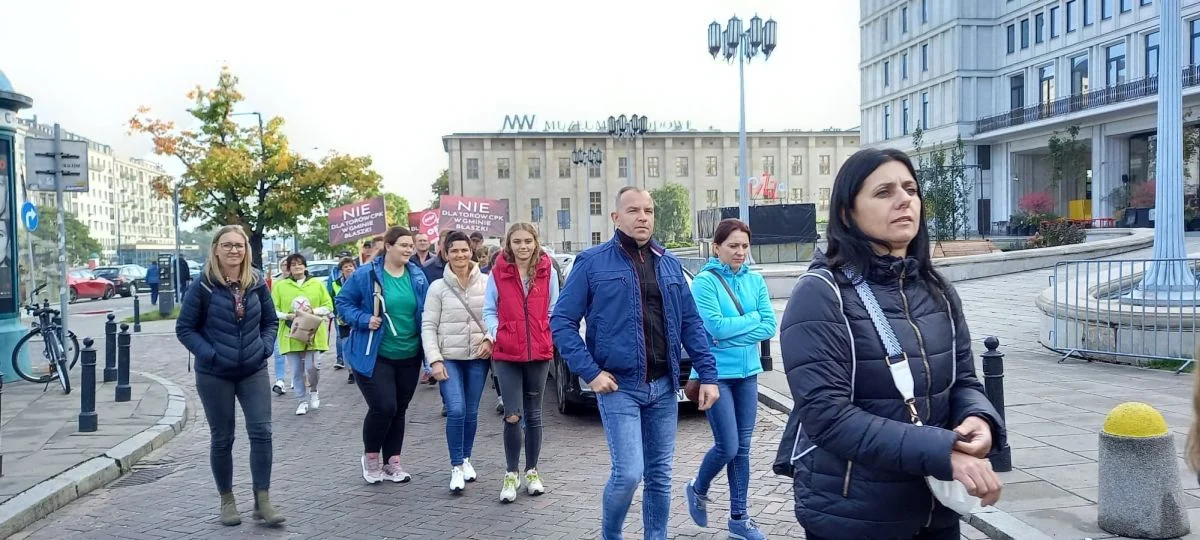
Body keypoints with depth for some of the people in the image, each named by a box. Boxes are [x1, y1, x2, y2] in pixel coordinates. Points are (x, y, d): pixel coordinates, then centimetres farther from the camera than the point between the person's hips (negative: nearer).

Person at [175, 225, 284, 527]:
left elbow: (270, 321, 11)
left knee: (261, 432, -5)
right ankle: (226, 501, 24)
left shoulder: (256, 283, 1)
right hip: (214, 375, -2)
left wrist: (265, 347, -4)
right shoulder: (204, 286, -8)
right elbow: (184, 328, -5)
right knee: (222, 439, 8)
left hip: (253, 371, 2)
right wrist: (209, 354, -16)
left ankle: (262, 501, 4)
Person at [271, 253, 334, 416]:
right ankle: (303, 400, 21)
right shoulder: (280, 286, 2)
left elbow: (328, 306, 6)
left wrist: (313, 311, -12)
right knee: (296, 371, 4)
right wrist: (287, 315, -15)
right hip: (291, 335, 1)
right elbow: (273, 310, 3)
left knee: (312, 367, -9)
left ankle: (313, 391, 21)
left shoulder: (317, 284, 4)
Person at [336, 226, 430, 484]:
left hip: (409, 356, 5)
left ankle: (392, 462, 26)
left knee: (399, 409, 12)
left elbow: (426, 313, 10)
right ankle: (371, 456, 15)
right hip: (374, 355, -4)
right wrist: (363, 320, -18)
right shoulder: (365, 274, -10)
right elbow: (343, 302, -2)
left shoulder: (417, 276, 2)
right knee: (383, 406, -11)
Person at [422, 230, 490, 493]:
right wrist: (435, 360, -10)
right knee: (456, 411, -12)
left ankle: (466, 460, 28)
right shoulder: (438, 287, -2)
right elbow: (428, 326, -2)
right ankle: (456, 467, 0)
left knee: (471, 412, 10)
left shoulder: (486, 283, 0)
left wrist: (490, 339, -10)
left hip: (478, 357, 2)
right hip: (449, 358, -2)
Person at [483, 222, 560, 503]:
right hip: (506, 353, -1)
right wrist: (494, 332, -11)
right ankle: (511, 474, 12)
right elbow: (489, 310, 5)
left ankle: (531, 472, 27)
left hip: (539, 352, 2)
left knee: (533, 414, 12)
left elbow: (554, 310, 9)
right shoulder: (498, 272, 0)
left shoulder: (547, 272, 2)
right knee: (513, 416, -7)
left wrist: (552, 335, -3)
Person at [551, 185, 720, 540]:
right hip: (619, 387, -4)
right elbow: (562, 321, -6)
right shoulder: (593, 262, -4)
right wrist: (590, 372, -13)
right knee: (628, 473, -9)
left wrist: (707, 374, 2)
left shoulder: (669, 264, 11)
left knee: (660, 474, 11)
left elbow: (691, 323, 11)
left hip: (663, 386, 5)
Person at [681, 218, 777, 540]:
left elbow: (770, 327, -2)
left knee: (742, 449, 9)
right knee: (728, 447, -5)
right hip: (716, 374, -5)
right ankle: (698, 490, 25)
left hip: (747, 373, 5)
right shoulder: (704, 282, -11)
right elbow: (716, 327, -19)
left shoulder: (755, 281, 5)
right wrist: (752, 318, -9)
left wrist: (732, 331, -13)